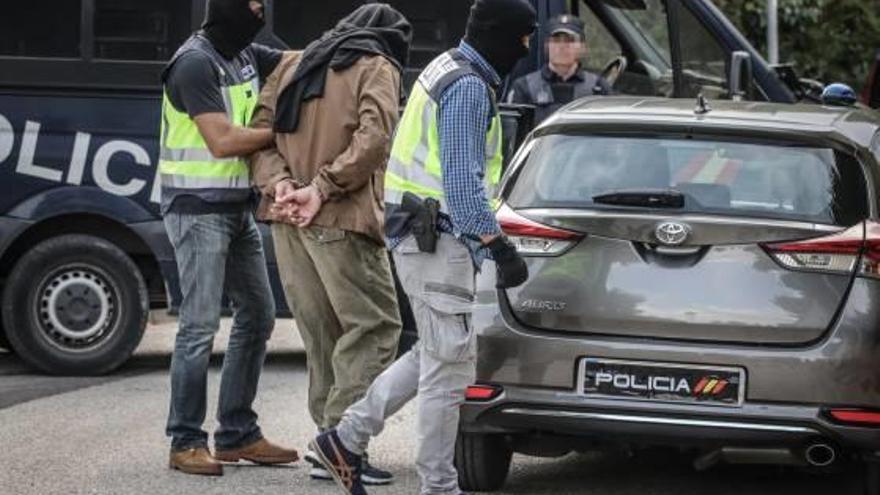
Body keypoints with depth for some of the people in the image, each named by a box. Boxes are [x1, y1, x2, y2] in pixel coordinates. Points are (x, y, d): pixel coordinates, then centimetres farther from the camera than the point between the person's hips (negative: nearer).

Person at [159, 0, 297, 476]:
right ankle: (186, 442, -2)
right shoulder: (196, 63, -16)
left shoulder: (245, 56, 10)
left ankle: (237, 434, 18)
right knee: (200, 325, -8)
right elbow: (222, 141, -20)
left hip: (238, 208, 9)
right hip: (198, 209, -9)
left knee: (257, 315, 11)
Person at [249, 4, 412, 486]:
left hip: (289, 219, 7)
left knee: (321, 331, 13)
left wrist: (279, 184, -2)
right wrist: (322, 189, -16)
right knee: (372, 325, -3)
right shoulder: (377, 69, 0)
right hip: (341, 218, -7)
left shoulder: (292, 65, 19)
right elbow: (373, 139, -16)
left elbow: (261, 131, 11)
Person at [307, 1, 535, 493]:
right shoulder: (469, 87, -16)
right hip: (441, 239, -11)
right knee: (450, 364, -5)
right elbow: (463, 180, -22)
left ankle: (346, 439, 19)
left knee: (434, 355, 18)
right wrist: (498, 244, -21)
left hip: (425, 234, 11)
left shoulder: (449, 72, 17)